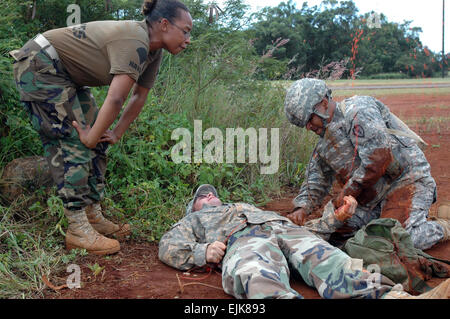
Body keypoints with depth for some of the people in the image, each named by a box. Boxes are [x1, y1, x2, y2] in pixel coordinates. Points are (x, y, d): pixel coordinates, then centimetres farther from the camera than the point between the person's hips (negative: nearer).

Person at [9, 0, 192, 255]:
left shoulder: (153, 52, 2)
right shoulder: (135, 42, -28)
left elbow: (139, 97, 9)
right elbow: (116, 100, -33)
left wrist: (116, 134, 6)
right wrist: (91, 137, -23)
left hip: (66, 76, 10)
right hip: (39, 65, -10)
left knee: (97, 143, 6)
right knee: (73, 142, -13)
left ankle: (94, 217, 12)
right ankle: (78, 230, -9)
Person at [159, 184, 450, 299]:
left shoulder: (249, 207, 47)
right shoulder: (192, 220, 40)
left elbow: (307, 229, 34)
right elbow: (169, 246, 16)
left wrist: (335, 215, 17)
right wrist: (201, 252, -5)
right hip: (241, 240, -3)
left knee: (329, 263, -30)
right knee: (260, 280, -41)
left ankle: (402, 297, -54)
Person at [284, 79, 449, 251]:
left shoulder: (358, 110, -14)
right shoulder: (323, 146, 13)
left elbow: (378, 157, -23)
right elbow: (315, 182, 17)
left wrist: (347, 192, -16)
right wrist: (302, 208, -3)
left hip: (407, 180, -9)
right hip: (374, 196, 9)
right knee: (341, 227, -2)